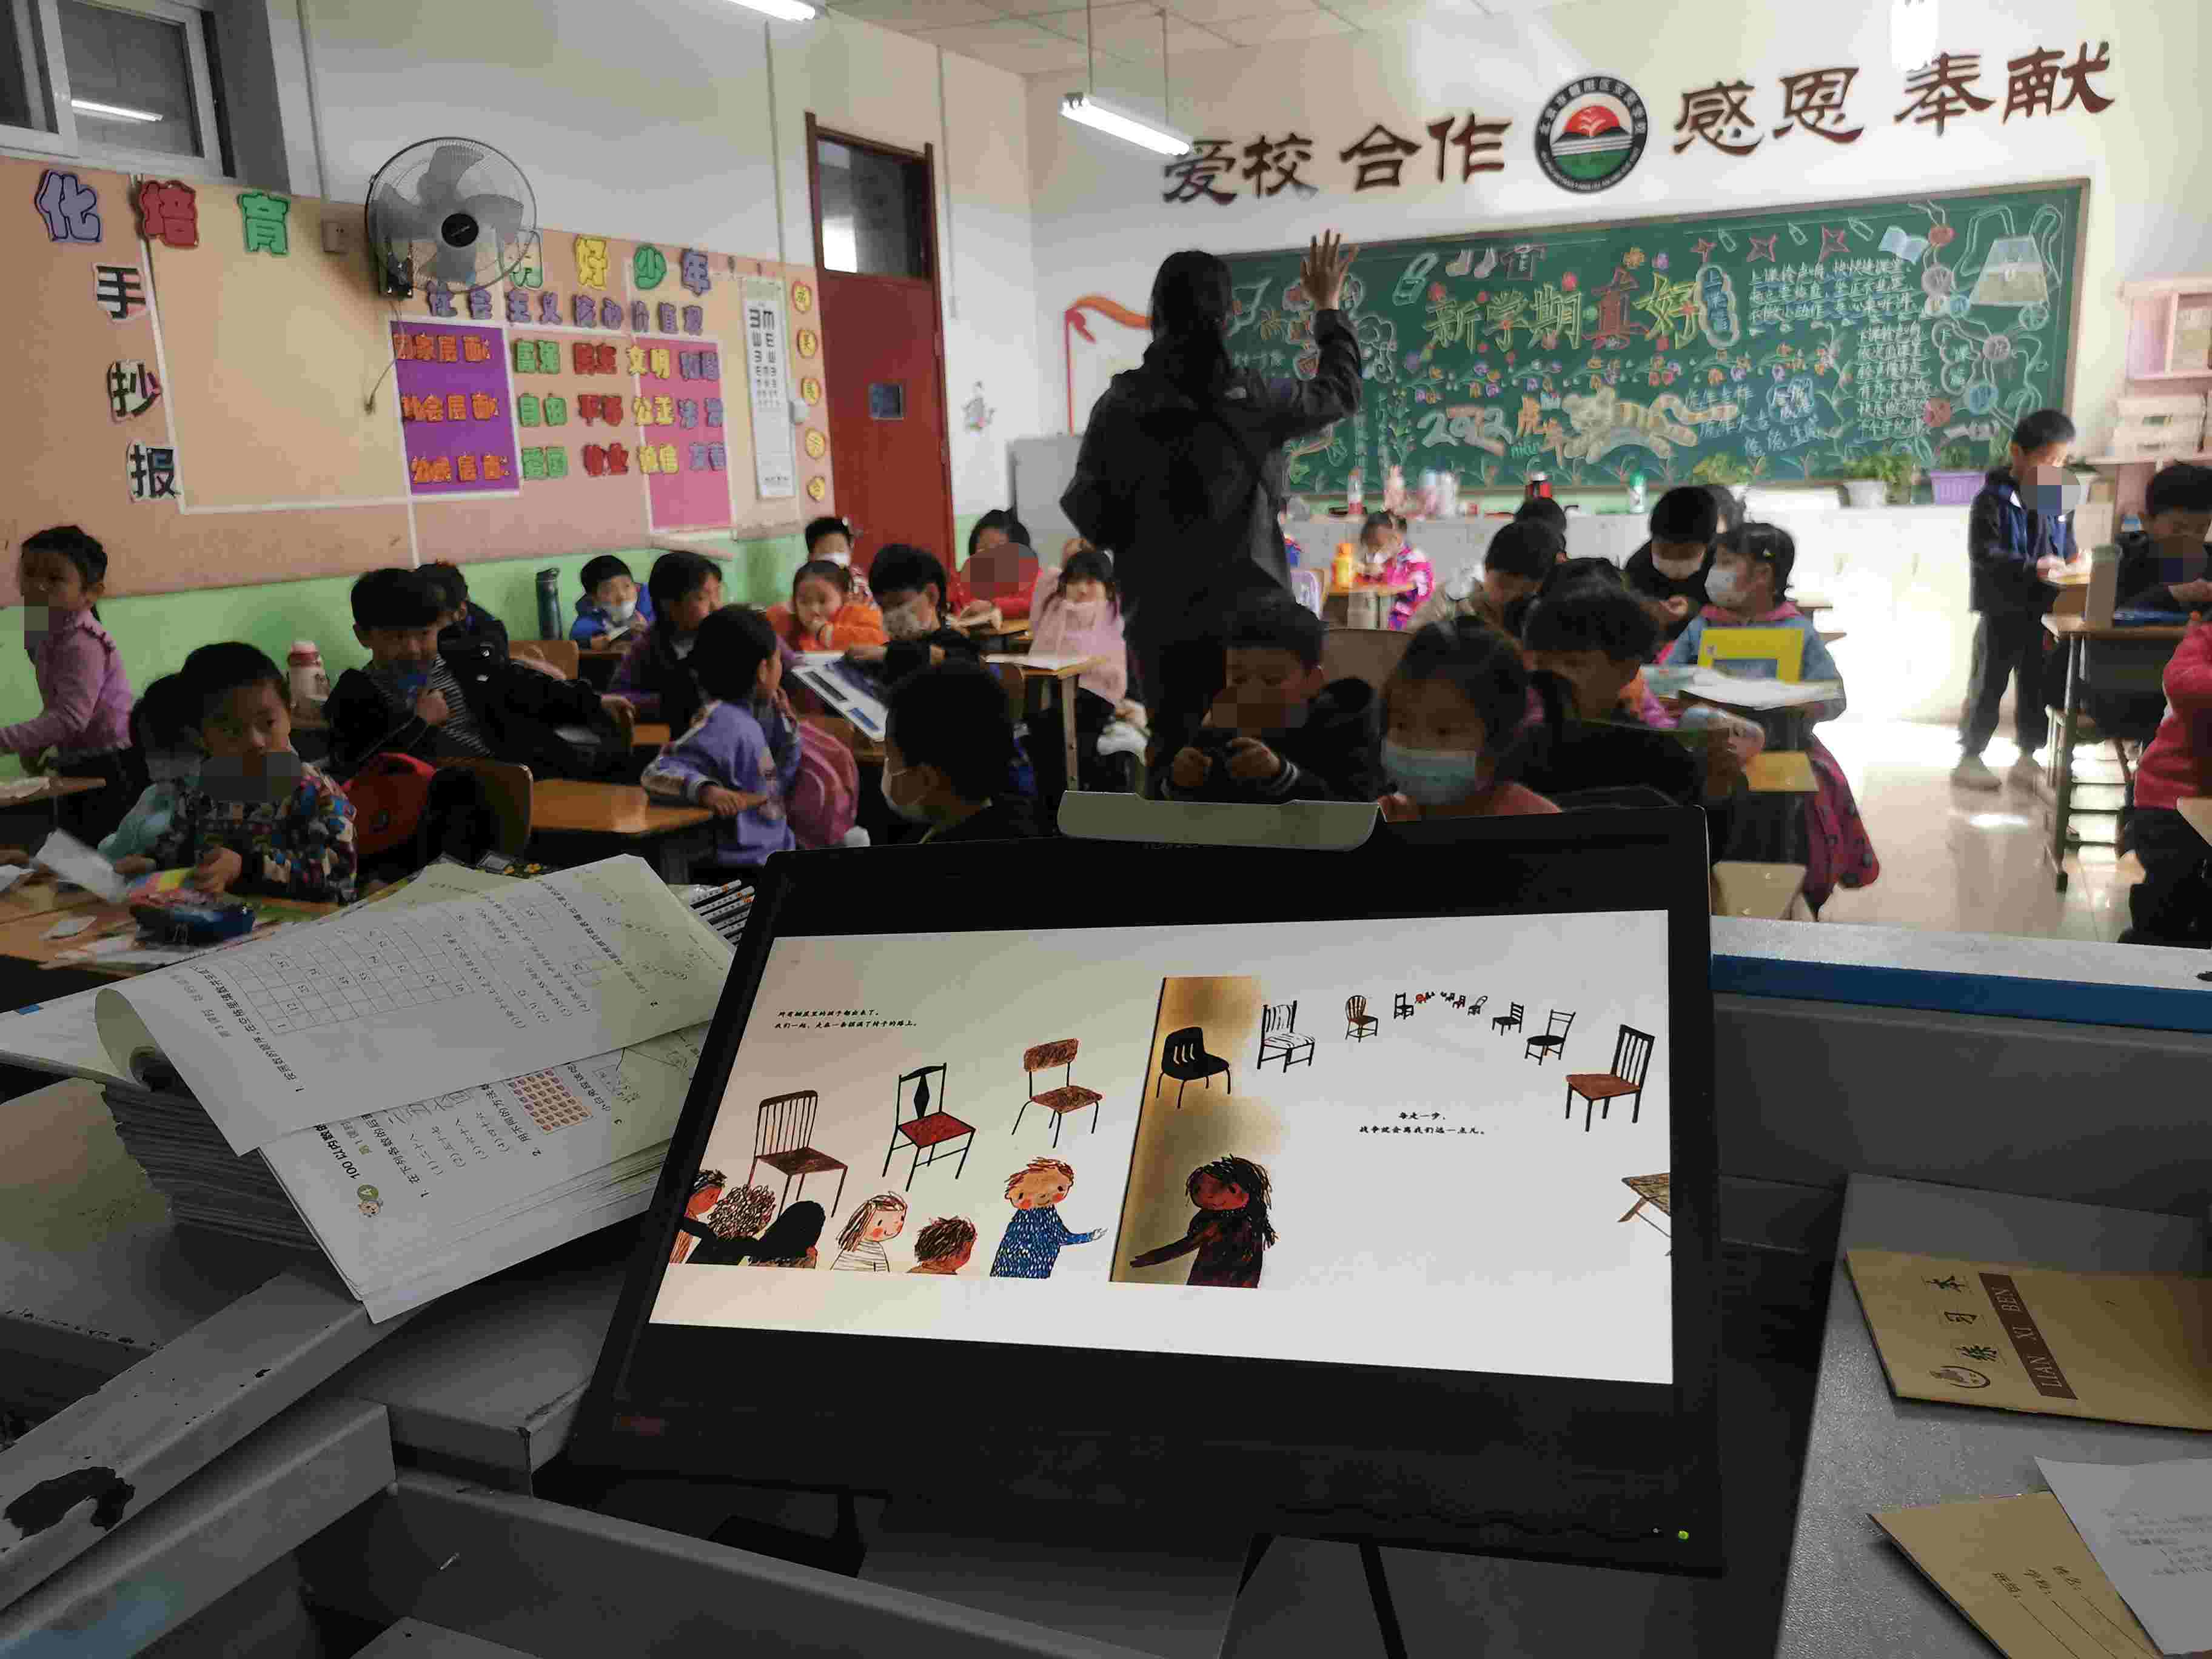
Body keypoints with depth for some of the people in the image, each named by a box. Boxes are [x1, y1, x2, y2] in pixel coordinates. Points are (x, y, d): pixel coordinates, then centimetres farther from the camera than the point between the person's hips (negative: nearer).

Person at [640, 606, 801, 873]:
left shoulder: (744, 718, 10)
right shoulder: (723, 724, -17)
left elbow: (778, 787, 19)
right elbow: (657, 773, -23)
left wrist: (784, 722, 11)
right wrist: (706, 790, -40)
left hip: (770, 859, 9)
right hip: (741, 870, -9)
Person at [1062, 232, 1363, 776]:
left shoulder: (1119, 407, -6)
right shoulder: (1252, 400, -7)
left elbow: (1090, 518, -2)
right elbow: (1341, 393, 12)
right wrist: (1328, 309, 25)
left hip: (1159, 617, 1)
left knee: (1174, 753, 11)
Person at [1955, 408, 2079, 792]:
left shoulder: (2057, 499, 8)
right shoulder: (1993, 500, -11)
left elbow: (2066, 547, 17)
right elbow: (1983, 554, -19)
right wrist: (2032, 567, -29)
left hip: (2043, 611, 6)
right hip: (2002, 612, -6)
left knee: (2037, 686, 12)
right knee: (1987, 687, 2)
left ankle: (2028, 757, 23)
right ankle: (1969, 758, 11)